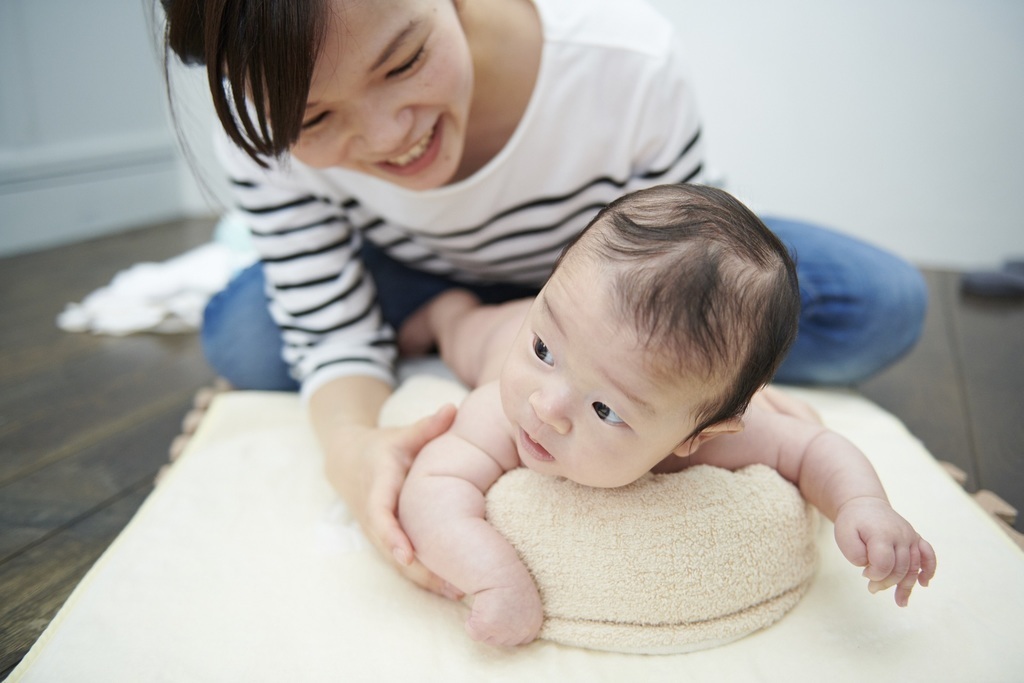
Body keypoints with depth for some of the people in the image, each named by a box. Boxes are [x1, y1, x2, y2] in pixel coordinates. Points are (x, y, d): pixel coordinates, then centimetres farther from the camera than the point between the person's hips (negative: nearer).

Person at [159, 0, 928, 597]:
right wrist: (350, 442, -43)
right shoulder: (263, 125, -29)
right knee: (240, 340, -23)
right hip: (426, 280, 1)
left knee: (884, 308, -15)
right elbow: (329, 325, -22)